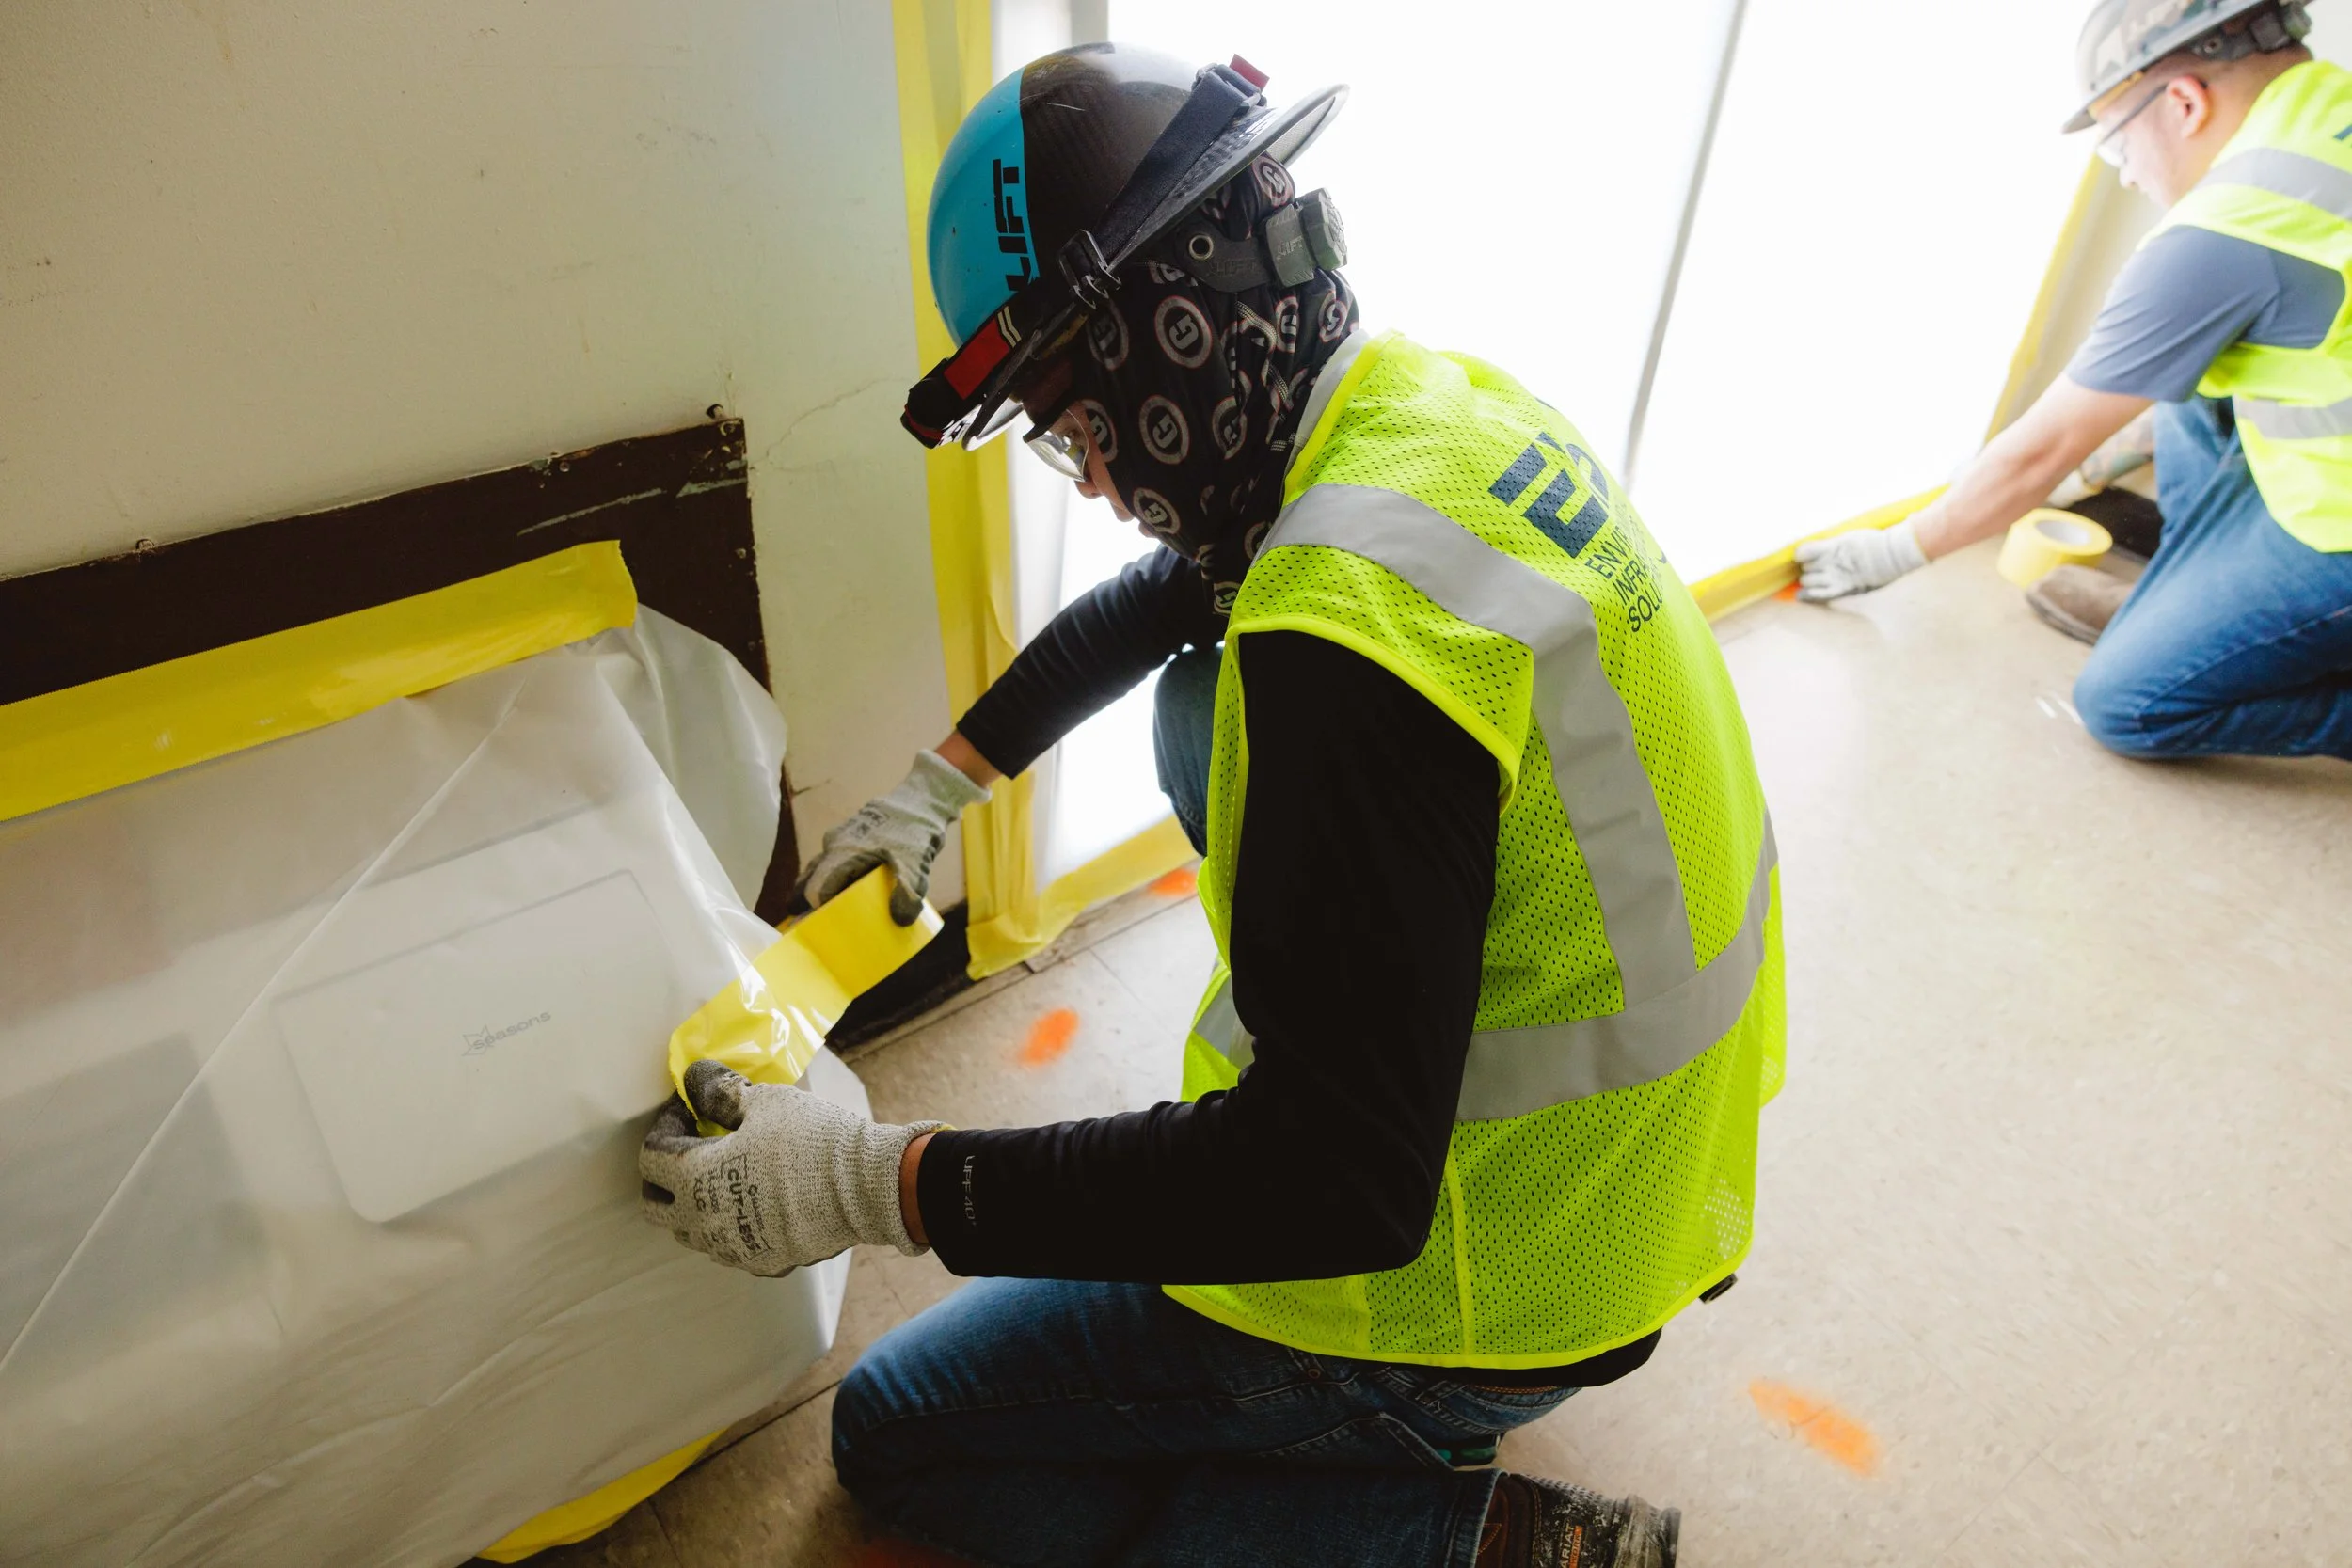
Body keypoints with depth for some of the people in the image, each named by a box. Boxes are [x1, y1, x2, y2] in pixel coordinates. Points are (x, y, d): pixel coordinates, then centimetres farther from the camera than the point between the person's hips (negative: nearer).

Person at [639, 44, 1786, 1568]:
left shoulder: (1354, 639, -33)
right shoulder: (1438, 400, -2)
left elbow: (1340, 1187, -31)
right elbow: (1164, 599, 13)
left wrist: (880, 1182, -25)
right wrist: (939, 782, 17)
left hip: (1487, 1277, -8)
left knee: (892, 1434, 8)